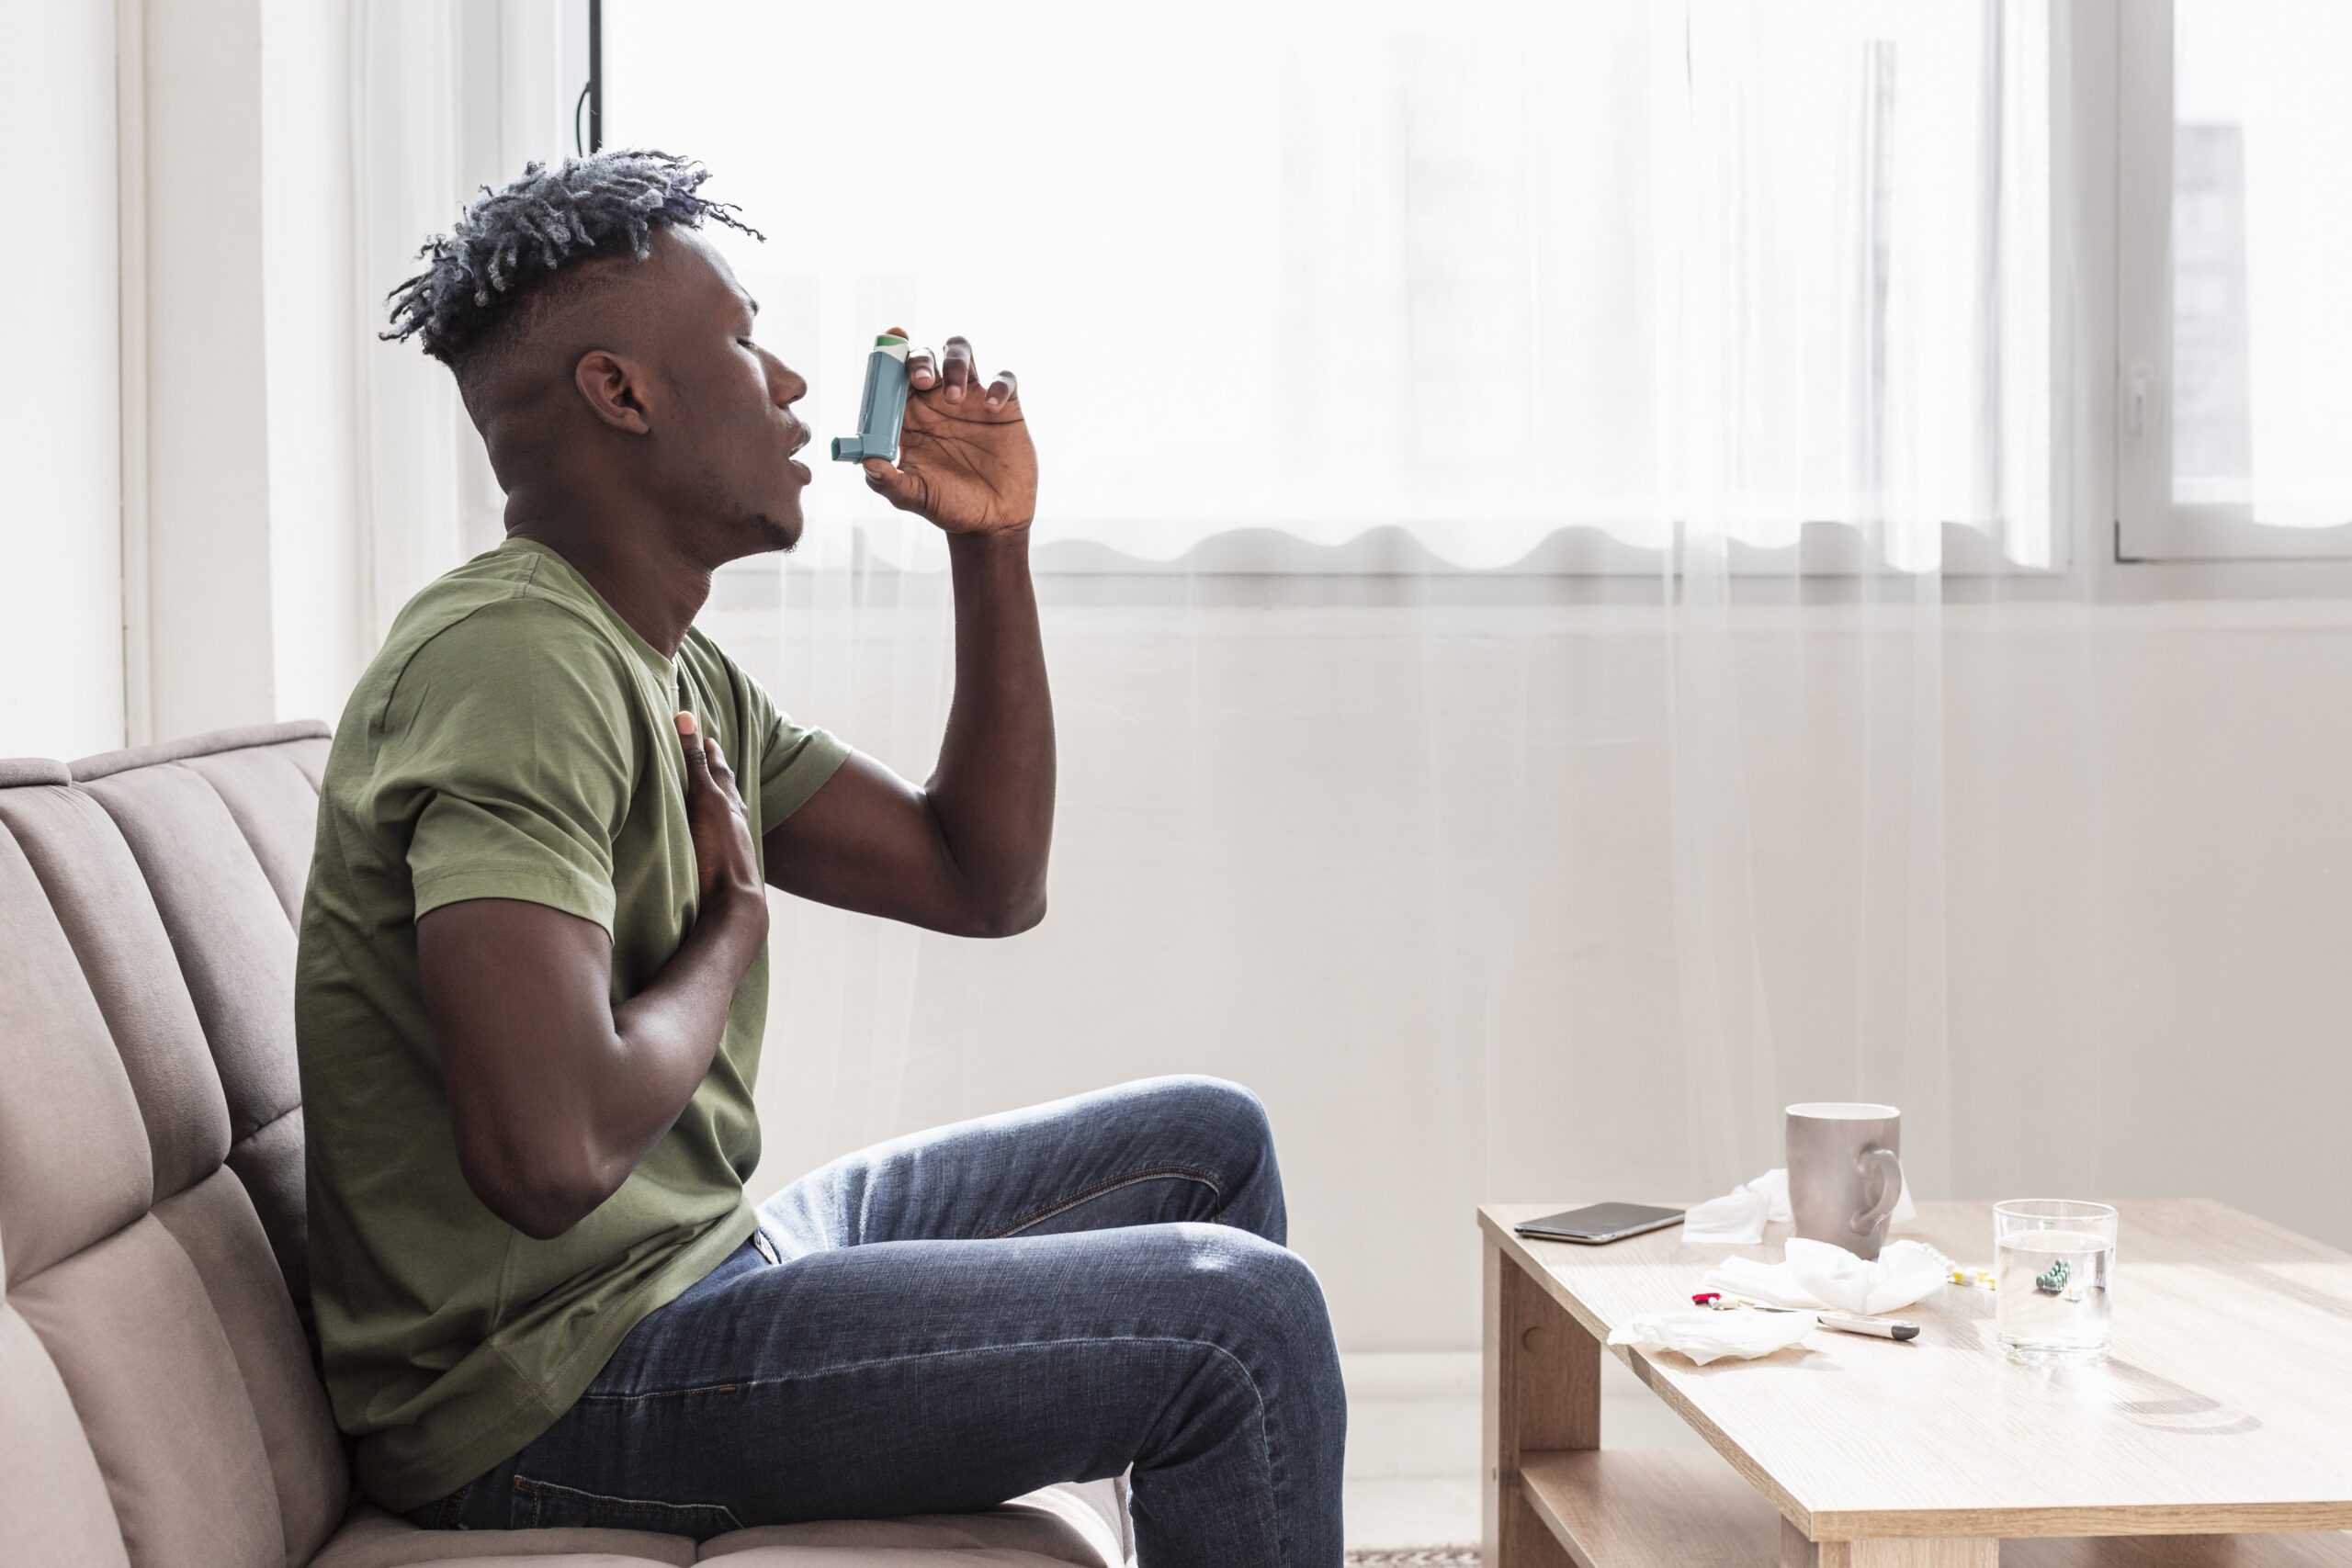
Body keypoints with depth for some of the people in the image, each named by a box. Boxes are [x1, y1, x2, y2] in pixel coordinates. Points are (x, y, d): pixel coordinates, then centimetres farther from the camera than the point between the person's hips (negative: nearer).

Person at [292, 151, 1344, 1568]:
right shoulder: (516, 662, -22)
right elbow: (549, 1155, -34)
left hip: (703, 1255, 10)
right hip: (552, 1384, -10)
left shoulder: (679, 672, 11)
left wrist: (996, 548, 7)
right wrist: (734, 916, -15)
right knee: (1242, 1317, -17)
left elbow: (988, 884, 15)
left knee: (1208, 1142, 17)